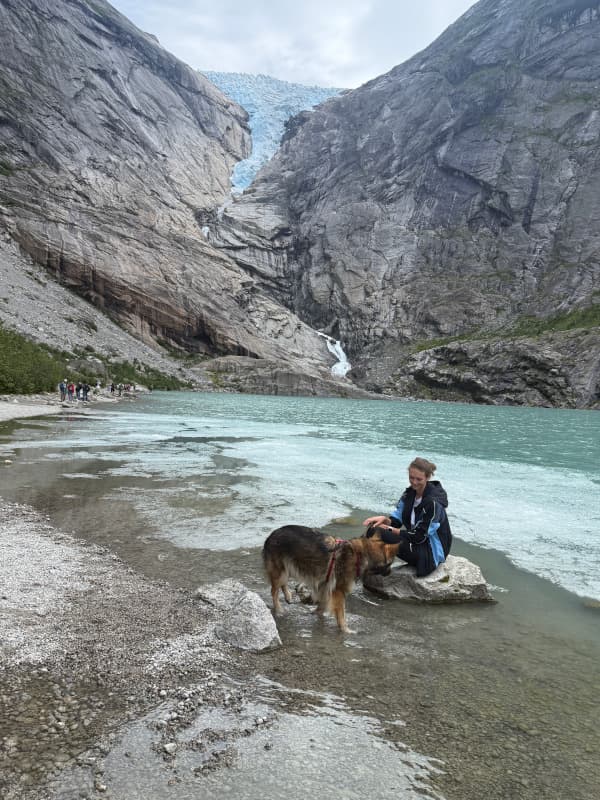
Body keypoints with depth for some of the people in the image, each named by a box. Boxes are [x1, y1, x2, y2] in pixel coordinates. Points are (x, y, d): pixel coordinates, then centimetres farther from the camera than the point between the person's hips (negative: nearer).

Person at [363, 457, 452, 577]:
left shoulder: (433, 502, -23)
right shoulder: (409, 493, 0)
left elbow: (420, 536, -21)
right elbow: (397, 520, 3)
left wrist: (389, 529, -21)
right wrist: (385, 519, -21)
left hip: (432, 552, -8)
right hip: (416, 540, 8)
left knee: (380, 535, -26)